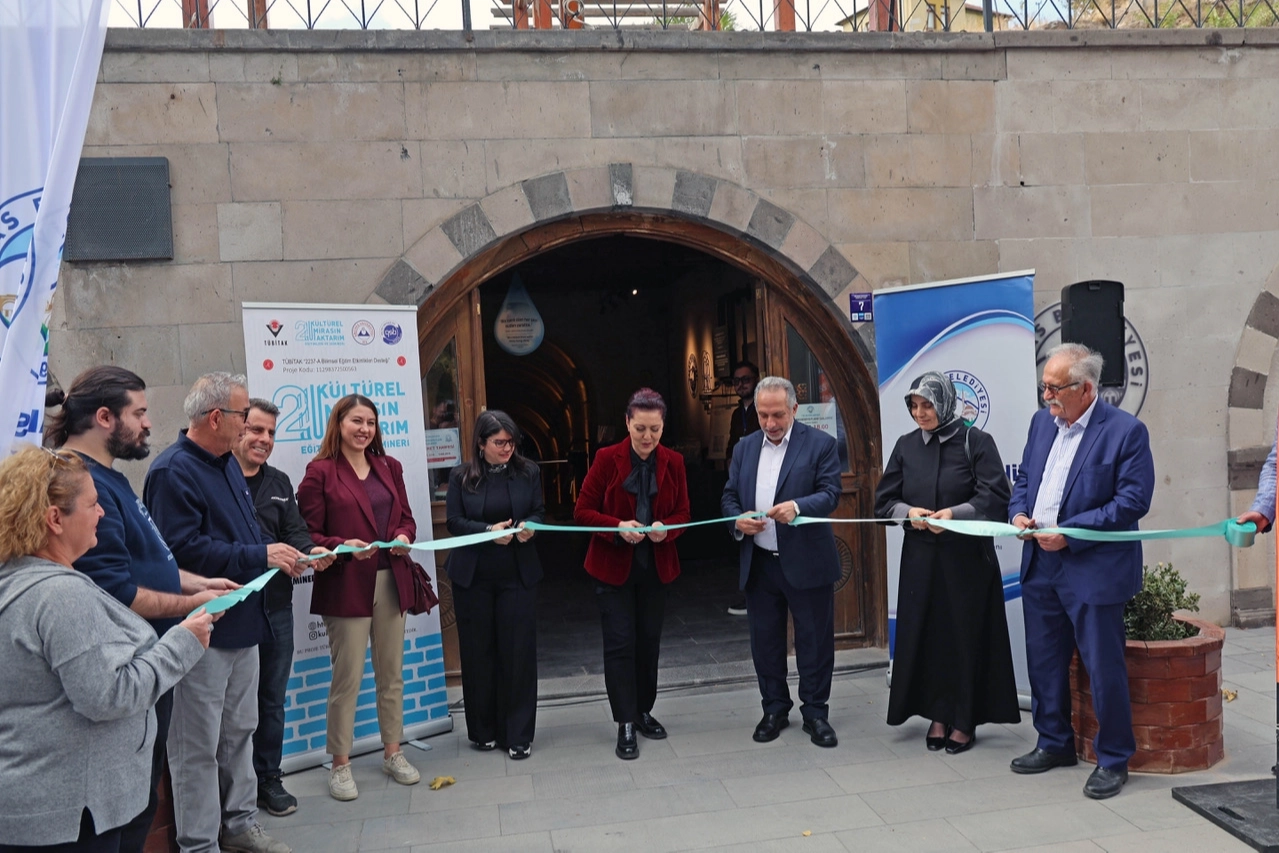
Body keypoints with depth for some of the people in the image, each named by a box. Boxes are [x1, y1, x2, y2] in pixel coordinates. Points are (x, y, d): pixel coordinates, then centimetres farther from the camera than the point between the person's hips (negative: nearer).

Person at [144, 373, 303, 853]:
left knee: (240, 731, 19)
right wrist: (260, 556, -20)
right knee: (199, 744, 2)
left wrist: (282, 555, 3)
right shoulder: (173, 470, -17)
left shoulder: (227, 463, 13)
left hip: (242, 622, 10)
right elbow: (184, 550, -26)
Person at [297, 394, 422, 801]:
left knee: (392, 674, 12)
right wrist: (344, 547, -22)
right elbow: (309, 536, -6)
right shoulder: (320, 471, -5)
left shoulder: (389, 467, 12)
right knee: (347, 679, 0)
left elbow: (406, 518, 17)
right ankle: (340, 765, 14)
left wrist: (404, 536, -5)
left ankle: (393, 753, 26)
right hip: (346, 587, -5)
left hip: (391, 583, 5)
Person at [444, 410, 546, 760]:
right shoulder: (461, 477, 1)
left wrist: (528, 528, -17)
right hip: (473, 576, 0)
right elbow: (454, 521, -3)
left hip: (517, 575, 0)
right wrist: (489, 531, -19)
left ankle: (518, 735, 10)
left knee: (518, 652, 0)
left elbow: (539, 513, 6)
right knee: (478, 652, 7)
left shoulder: (529, 472, 3)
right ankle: (483, 730, 22)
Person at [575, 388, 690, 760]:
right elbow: (582, 511, -8)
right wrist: (618, 527, -24)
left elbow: (682, 513, 5)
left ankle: (644, 712, 29)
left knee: (649, 640, 12)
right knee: (620, 643, -4)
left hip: (656, 565, 3)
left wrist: (665, 529, -17)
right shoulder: (607, 459, -9)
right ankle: (625, 725, 5)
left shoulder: (673, 462, -1)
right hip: (613, 566, -3)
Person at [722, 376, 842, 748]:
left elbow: (830, 493, -12)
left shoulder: (820, 444, -4)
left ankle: (815, 713, 20)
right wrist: (738, 520, -11)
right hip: (758, 563, 4)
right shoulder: (745, 449, 10)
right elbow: (729, 497, 11)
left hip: (806, 562, -4)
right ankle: (775, 709, 27)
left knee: (815, 641, 5)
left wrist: (797, 506, -30)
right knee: (765, 640, 12)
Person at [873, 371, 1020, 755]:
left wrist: (954, 513, -24)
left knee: (965, 636, 3)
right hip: (920, 557, 4)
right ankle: (938, 715, 18)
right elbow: (884, 500, 9)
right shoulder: (906, 446, 7)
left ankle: (965, 720, 16)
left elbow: (995, 497, -11)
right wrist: (908, 512, -11)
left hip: (967, 557, -3)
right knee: (926, 635, 5)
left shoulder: (976, 442, -4)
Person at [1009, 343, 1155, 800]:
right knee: (1044, 660, 15)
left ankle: (1114, 759, 20)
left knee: (1104, 668, 2)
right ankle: (1054, 744, 32)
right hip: (1040, 565, 7)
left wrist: (1069, 532, -19)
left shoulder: (1126, 431, -11)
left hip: (1093, 569, -6)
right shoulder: (1042, 422, 9)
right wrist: (1019, 513, -3)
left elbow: (1133, 501, -16)